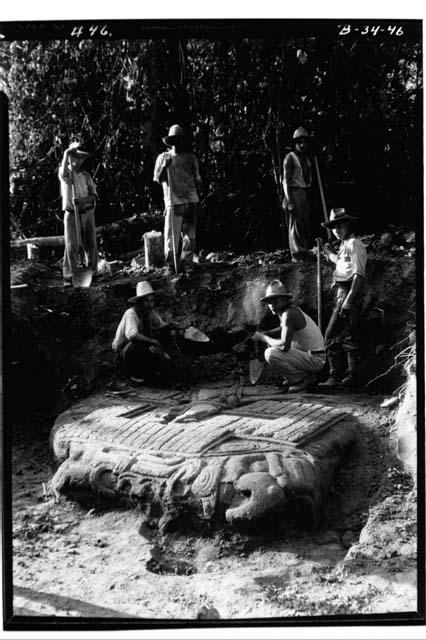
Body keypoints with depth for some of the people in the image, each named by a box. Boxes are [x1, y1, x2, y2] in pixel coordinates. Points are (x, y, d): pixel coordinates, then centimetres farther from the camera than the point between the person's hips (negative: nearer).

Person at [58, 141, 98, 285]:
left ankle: (92, 272, 17)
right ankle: (69, 276, -3)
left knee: (90, 244, 5)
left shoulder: (86, 176, 8)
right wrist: (66, 153, -27)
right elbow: (64, 174, -27)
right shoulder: (65, 172, 0)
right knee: (71, 246, -7)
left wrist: (81, 200, -18)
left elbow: (94, 196, 0)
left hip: (87, 213, 3)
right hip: (71, 214, -3)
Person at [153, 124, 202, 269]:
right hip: (173, 202, -3)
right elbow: (158, 178, 2)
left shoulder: (191, 158, 14)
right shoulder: (163, 157, 8)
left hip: (191, 201, 3)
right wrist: (164, 167, -13)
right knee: (172, 235, -7)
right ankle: (170, 264, -1)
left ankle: (187, 262, 13)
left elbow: (197, 179, 17)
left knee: (190, 235, 5)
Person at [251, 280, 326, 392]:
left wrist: (263, 338, -13)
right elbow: (284, 329, 28)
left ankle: (305, 378, -8)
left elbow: (284, 346, -29)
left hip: (315, 360, -10)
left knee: (270, 354, -23)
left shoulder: (289, 313, -21)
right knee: (272, 343, 21)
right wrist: (265, 334, 10)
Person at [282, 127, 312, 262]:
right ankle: (296, 255, -4)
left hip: (306, 193, 8)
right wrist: (289, 201, -19)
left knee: (306, 223, 10)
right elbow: (286, 181, -13)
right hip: (295, 193, -8)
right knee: (296, 224, -7)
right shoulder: (290, 158, -7)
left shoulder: (306, 158, 17)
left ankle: (305, 250, 19)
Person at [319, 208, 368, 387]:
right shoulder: (345, 245, 20)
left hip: (348, 293, -10)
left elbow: (359, 275, -18)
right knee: (349, 337, 11)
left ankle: (336, 376, -9)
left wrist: (348, 299, -25)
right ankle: (351, 376, 16)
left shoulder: (354, 244, -8)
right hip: (343, 294, 10)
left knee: (332, 336, -11)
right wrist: (327, 252, 43)